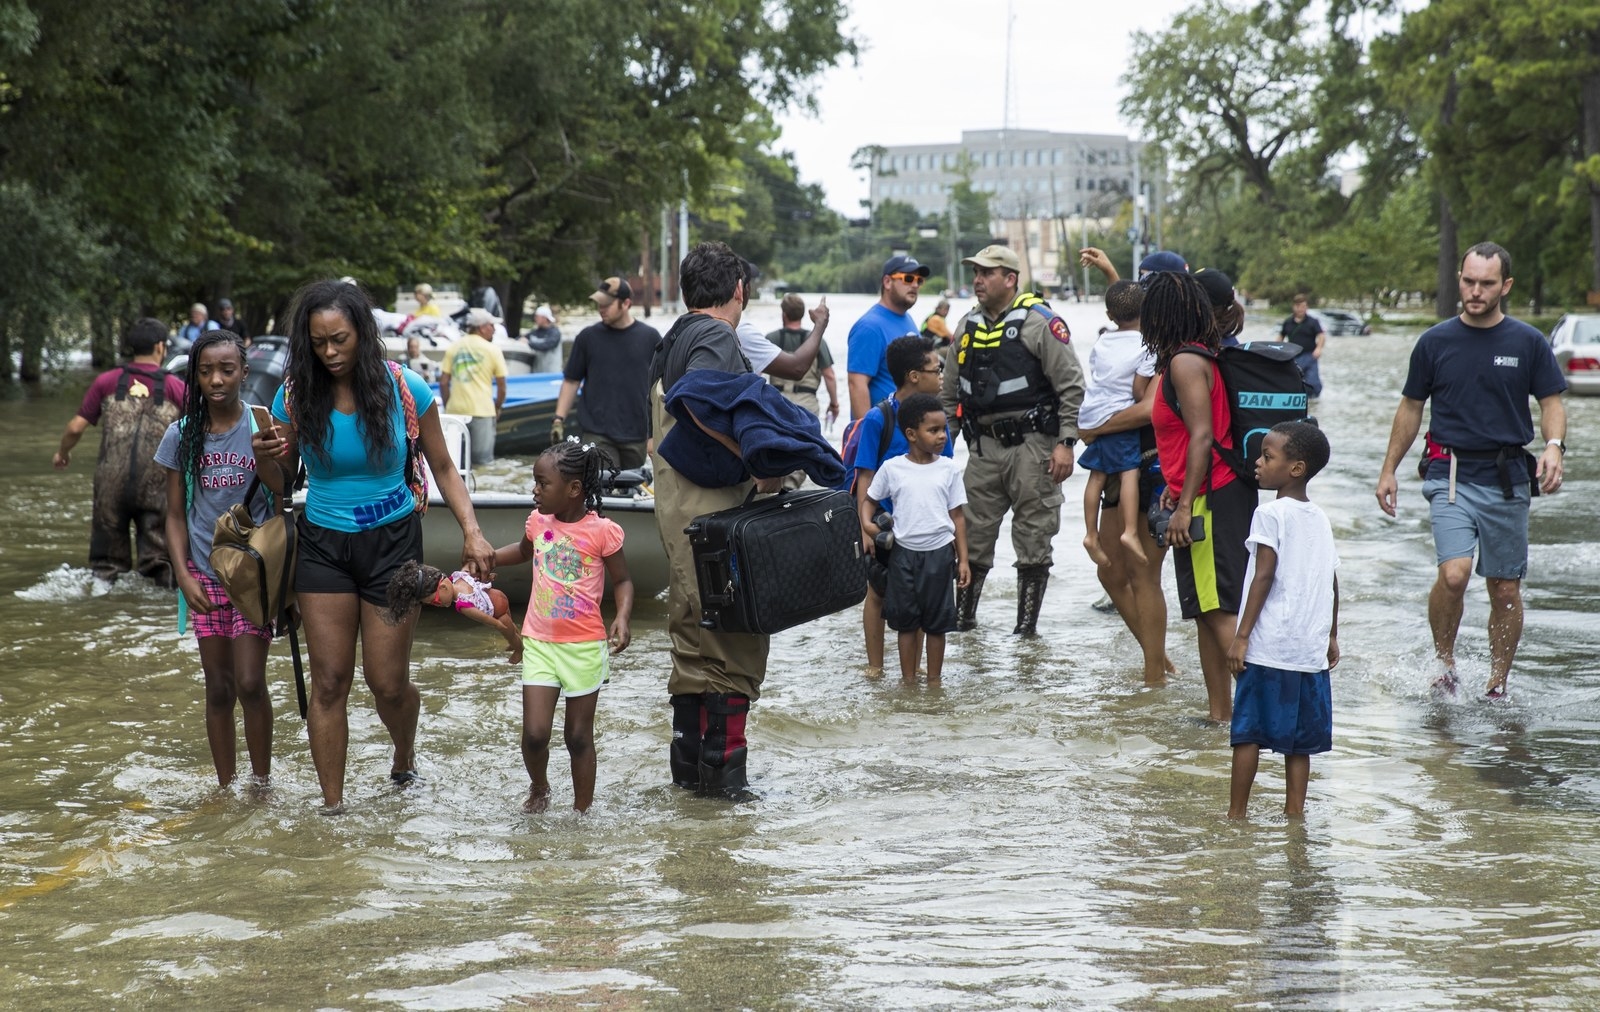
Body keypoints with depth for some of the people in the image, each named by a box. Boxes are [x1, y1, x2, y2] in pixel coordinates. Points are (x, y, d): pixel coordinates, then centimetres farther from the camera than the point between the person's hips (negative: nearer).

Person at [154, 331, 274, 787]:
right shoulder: (182, 436, 2)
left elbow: (283, 502, -1)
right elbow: (176, 515, 7)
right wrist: (185, 577, -5)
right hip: (205, 574, 3)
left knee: (250, 683, -9)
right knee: (218, 688, 7)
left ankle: (262, 783, 5)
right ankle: (226, 788, 15)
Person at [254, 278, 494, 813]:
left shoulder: (405, 390, -9)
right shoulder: (295, 395, -5)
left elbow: (443, 468, 2)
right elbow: (280, 487, 3)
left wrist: (472, 532, -10)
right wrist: (265, 457, -20)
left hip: (392, 542, -1)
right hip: (323, 545, 1)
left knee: (388, 682, 2)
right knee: (329, 682, -1)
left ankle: (404, 760, 35)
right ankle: (332, 808, 6)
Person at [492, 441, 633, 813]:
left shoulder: (602, 531, -12)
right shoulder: (539, 521, 2)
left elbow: (622, 581, -2)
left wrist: (622, 618, -19)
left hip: (584, 646, -3)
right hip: (539, 643, 3)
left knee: (578, 736, 8)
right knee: (534, 733, -5)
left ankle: (582, 811, 22)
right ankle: (538, 788, 24)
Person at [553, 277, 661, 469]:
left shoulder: (649, 337, 3)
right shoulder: (588, 337, 3)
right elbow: (571, 381, 7)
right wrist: (559, 419, -2)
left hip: (636, 433, 1)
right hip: (597, 434, -1)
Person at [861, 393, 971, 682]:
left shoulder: (948, 469, 0)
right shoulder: (891, 468, -2)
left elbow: (957, 517, 4)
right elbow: (869, 499, 10)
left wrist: (963, 559, 1)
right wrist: (867, 523, -12)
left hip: (939, 552, 0)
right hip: (903, 552, 0)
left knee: (936, 622, 6)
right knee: (906, 621, 7)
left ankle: (934, 682, 15)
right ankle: (908, 682, 15)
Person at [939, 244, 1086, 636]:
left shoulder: (1040, 323, -7)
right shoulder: (969, 327, 12)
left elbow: (1072, 386, -9)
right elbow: (950, 393, 20)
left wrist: (1065, 443, -14)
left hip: (1031, 445, -6)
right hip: (984, 446, 6)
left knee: (1033, 538, 1)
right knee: (972, 535, 8)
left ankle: (1027, 623, 9)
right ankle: (962, 615, 18)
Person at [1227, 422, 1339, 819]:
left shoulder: (1270, 514, -8)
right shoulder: (1321, 518, 12)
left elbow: (1264, 576, -14)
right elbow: (1332, 582, 14)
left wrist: (1242, 635, -12)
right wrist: (1331, 637, 23)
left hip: (1269, 646, -6)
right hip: (1310, 648, 6)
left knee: (1248, 732, 0)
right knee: (1298, 740, 10)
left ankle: (1237, 812, 2)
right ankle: (1294, 810, 9)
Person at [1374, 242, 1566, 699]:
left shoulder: (1528, 343, 3)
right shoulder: (1435, 342, 3)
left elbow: (1551, 403, 6)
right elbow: (1411, 408, 12)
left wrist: (1554, 446, -15)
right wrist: (1389, 469, 10)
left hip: (1507, 478, 1)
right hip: (1451, 475, -1)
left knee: (1505, 588, 6)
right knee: (1454, 573, -20)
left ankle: (1497, 686, 19)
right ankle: (1444, 664, 1)